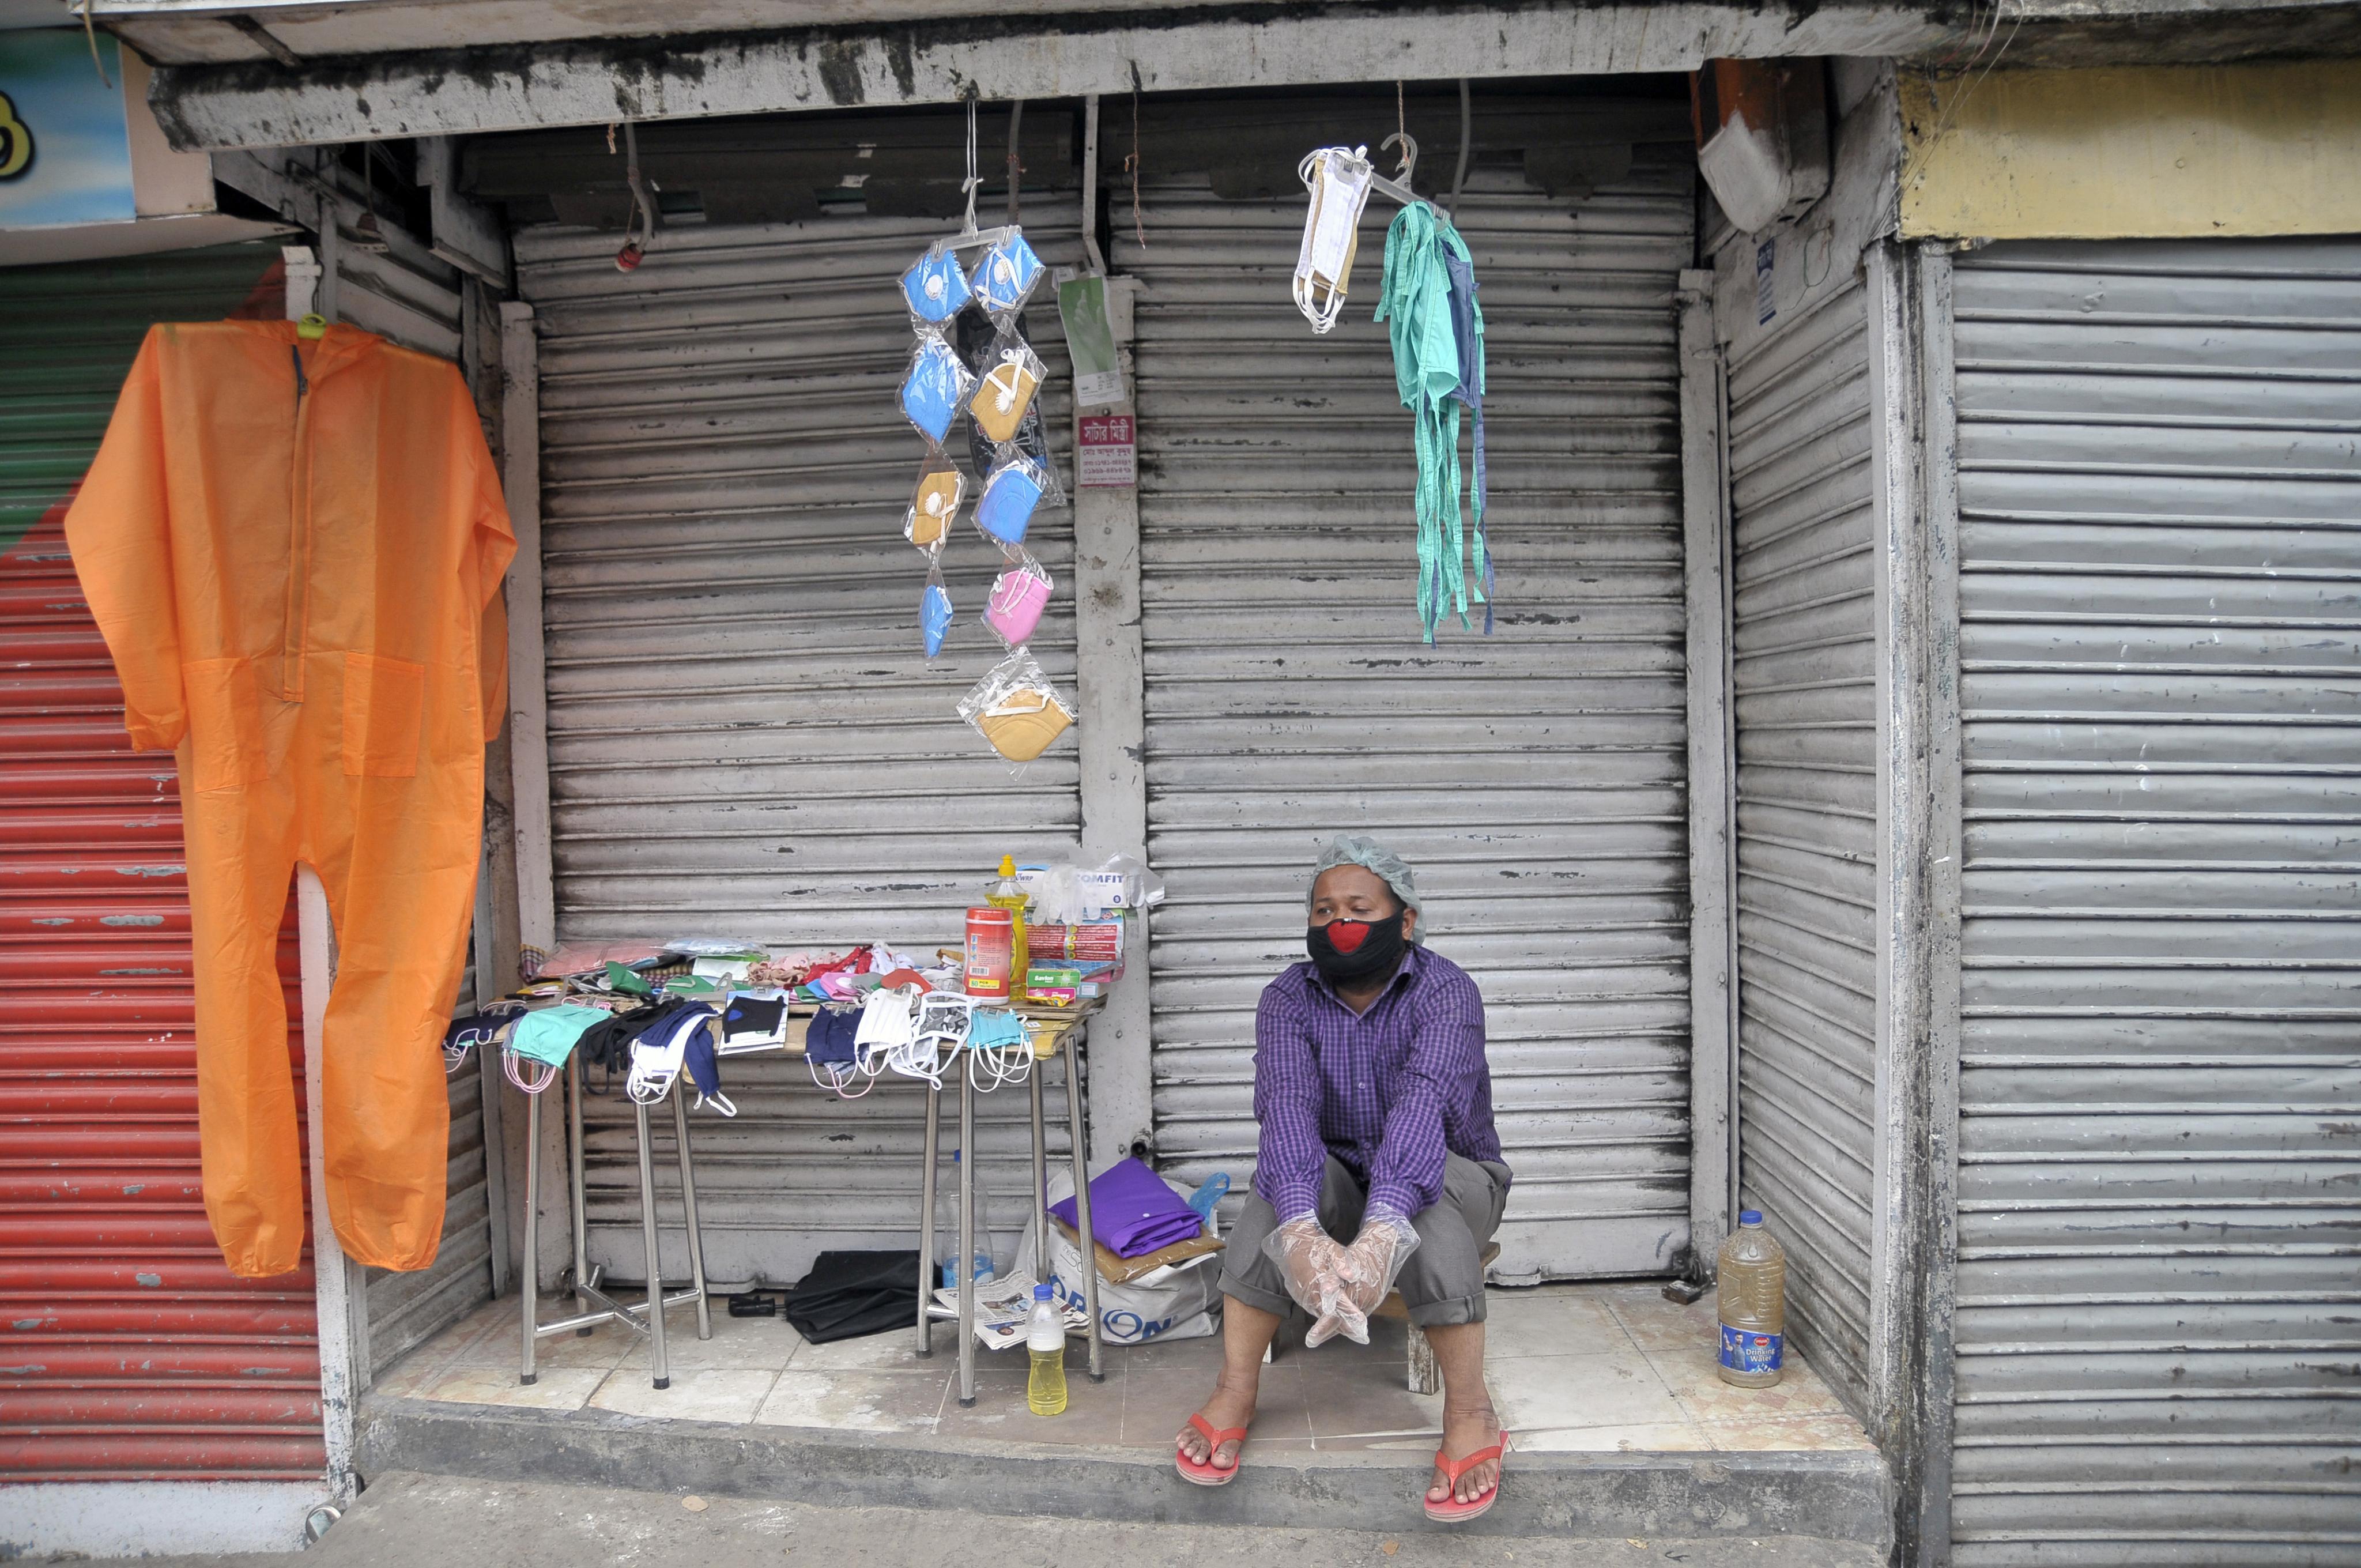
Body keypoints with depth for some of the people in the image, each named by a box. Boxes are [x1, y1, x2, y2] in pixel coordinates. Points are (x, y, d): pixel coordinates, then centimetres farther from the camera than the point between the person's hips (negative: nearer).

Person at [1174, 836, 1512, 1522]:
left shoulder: (1444, 990, -21)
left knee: (1424, 1202, -36)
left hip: (1449, 1175, -2)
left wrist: (1379, 1236, -57)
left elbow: (1422, 1105, -39)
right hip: (1336, 1179, 2)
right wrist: (1301, 1234, -51)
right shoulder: (1289, 998, -12)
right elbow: (1286, 1103, -31)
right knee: (1286, 1171, -30)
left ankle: (1470, 1411, -25)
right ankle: (1234, 1390, -22)